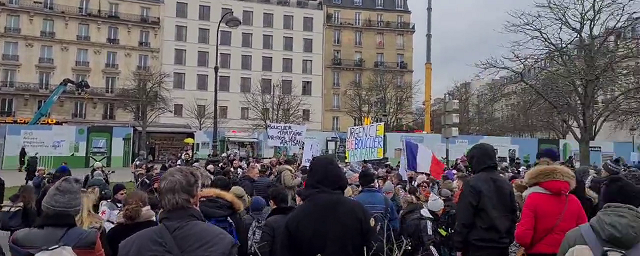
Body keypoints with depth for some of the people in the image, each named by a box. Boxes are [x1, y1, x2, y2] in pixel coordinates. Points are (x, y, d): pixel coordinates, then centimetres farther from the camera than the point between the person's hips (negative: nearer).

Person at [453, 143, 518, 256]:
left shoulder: (472, 183, -13)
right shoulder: (506, 184, 9)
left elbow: (464, 219, -14)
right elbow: (513, 215, 13)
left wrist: (459, 246, -7)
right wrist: (508, 240, 18)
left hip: (478, 247, -6)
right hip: (502, 246, 7)